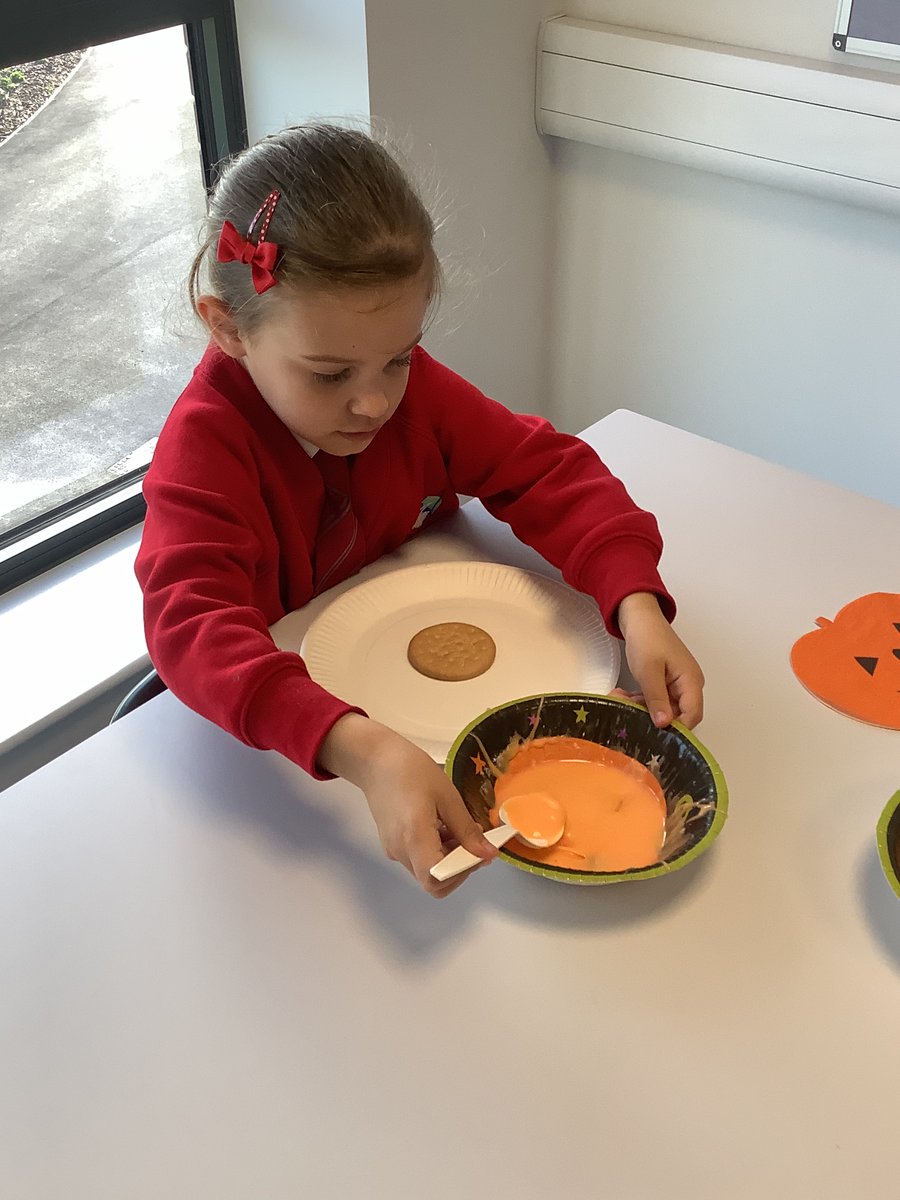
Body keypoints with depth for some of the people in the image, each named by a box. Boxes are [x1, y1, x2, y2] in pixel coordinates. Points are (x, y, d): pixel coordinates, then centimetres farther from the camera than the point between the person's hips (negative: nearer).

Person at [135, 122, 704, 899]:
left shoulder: (414, 387, -9)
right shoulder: (206, 442, -25)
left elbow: (547, 469, -8)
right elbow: (195, 623, -40)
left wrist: (637, 605, -27)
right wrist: (364, 751, -57)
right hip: (279, 738, -5)